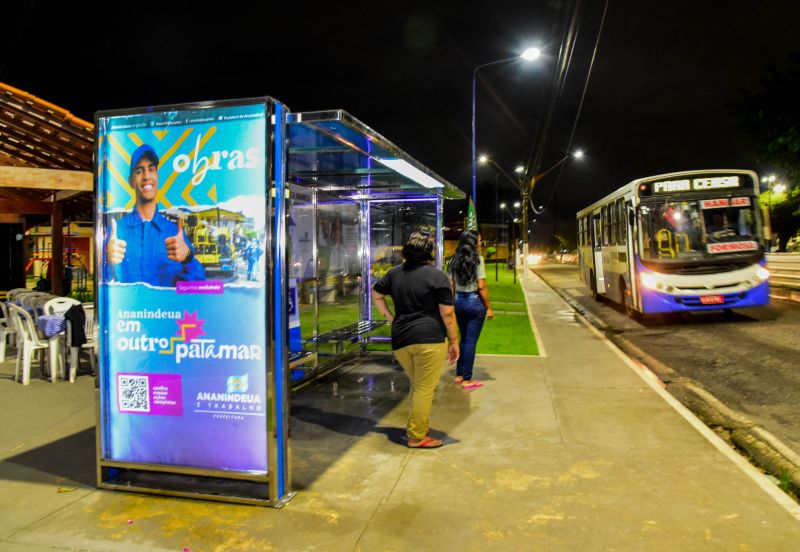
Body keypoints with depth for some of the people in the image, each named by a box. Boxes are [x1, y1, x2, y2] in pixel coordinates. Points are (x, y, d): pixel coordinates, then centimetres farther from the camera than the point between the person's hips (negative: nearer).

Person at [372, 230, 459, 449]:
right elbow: (447, 314, -6)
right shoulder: (437, 276, -5)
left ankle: (416, 427, 28)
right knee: (425, 389, 2)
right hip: (429, 339, -6)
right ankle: (417, 437, 8)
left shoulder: (395, 273, 12)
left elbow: (375, 293, 24)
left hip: (400, 340, 6)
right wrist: (454, 341, 1)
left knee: (417, 386, 21)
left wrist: (390, 318, 22)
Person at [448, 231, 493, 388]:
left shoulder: (454, 260, 5)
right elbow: (481, 287, -13)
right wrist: (489, 308, -6)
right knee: (471, 341, 2)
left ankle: (459, 375, 25)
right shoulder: (477, 259, -10)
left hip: (459, 301, 6)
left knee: (463, 339, 19)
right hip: (474, 301, -5)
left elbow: (451, 286, 5)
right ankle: (467, 380, 9)